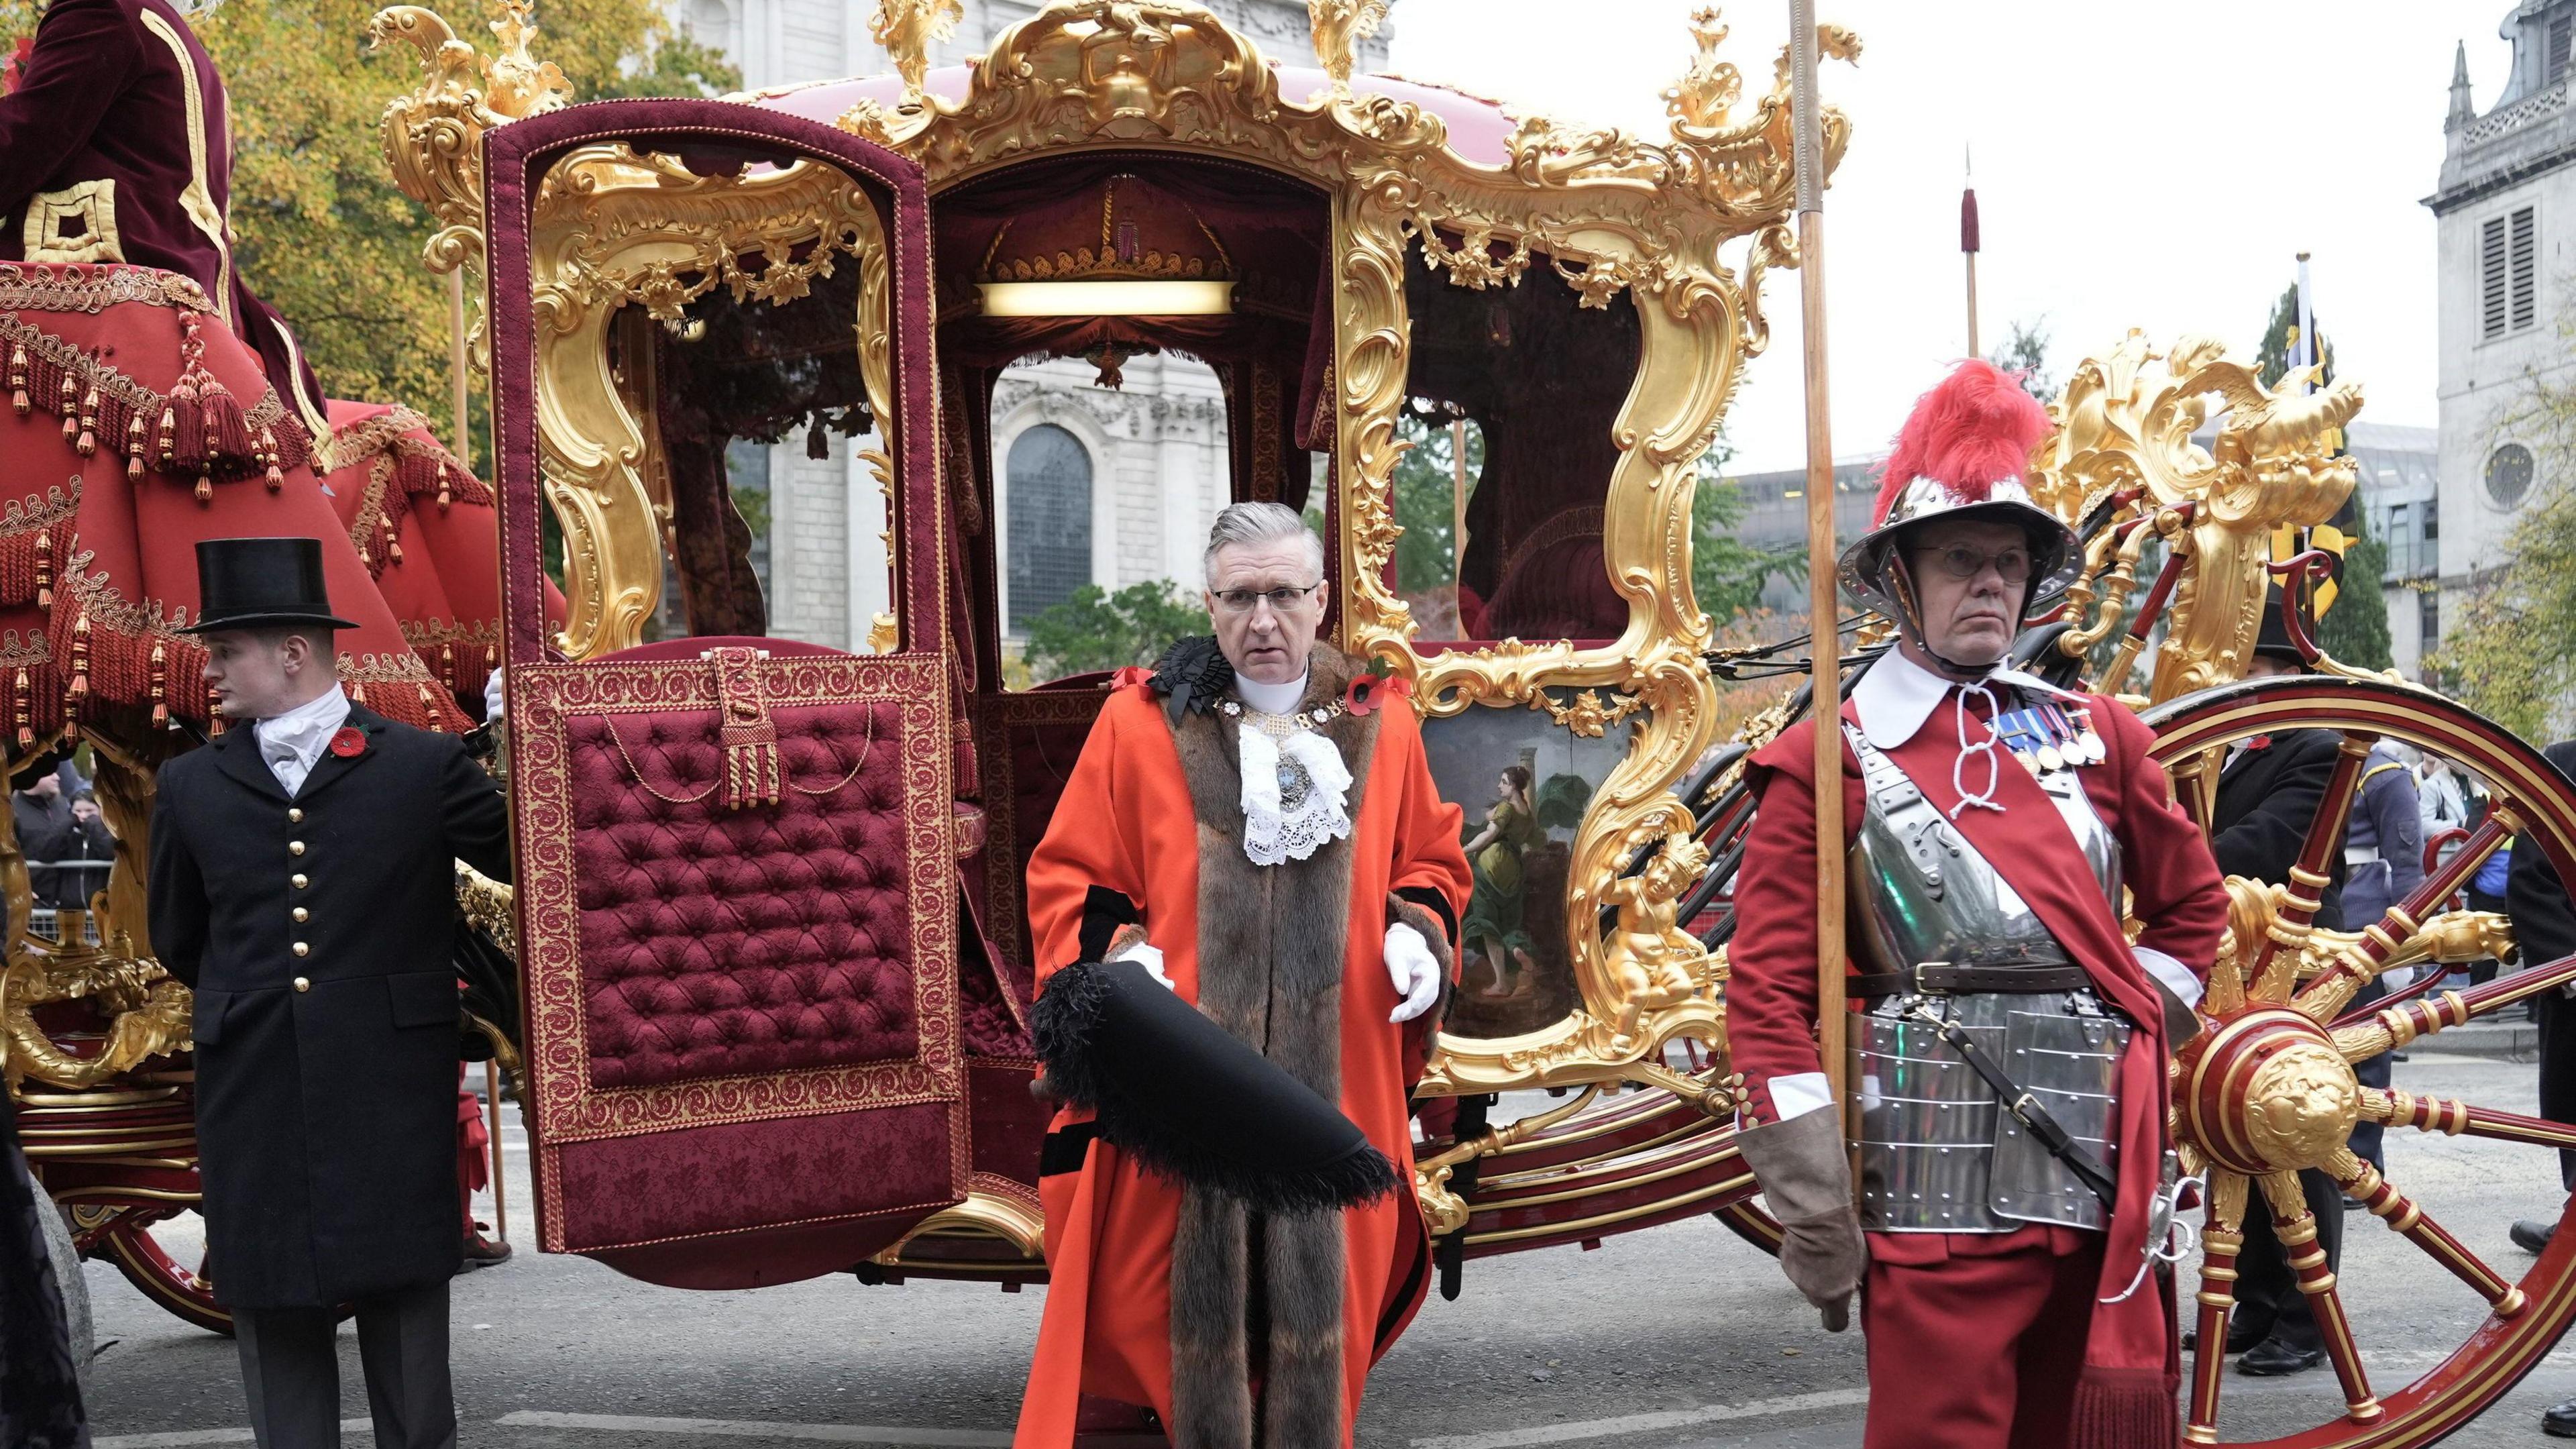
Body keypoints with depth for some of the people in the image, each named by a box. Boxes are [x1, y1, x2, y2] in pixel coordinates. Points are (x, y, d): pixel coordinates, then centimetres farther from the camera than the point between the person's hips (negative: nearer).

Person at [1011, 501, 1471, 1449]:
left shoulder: (1381, 724, 6)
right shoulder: (1140, 722, 0)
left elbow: (1430, 861, 17)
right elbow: (1067, 876, 4)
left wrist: (1418, 932, -3)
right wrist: (1116, 954, -14)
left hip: (1336, 1084, 2)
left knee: (1324, 1292, 9)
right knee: (1189, 1292, 4)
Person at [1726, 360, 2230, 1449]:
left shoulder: (2096, 735, 11)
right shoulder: (1827, 762, -1)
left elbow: (2193, 907, 24)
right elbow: (1768, 994, -4)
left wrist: (2135, 1032, 10)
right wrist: (1812, 1215, -8)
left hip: (2106, 1178, 5)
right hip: (1936, 1188, -4)